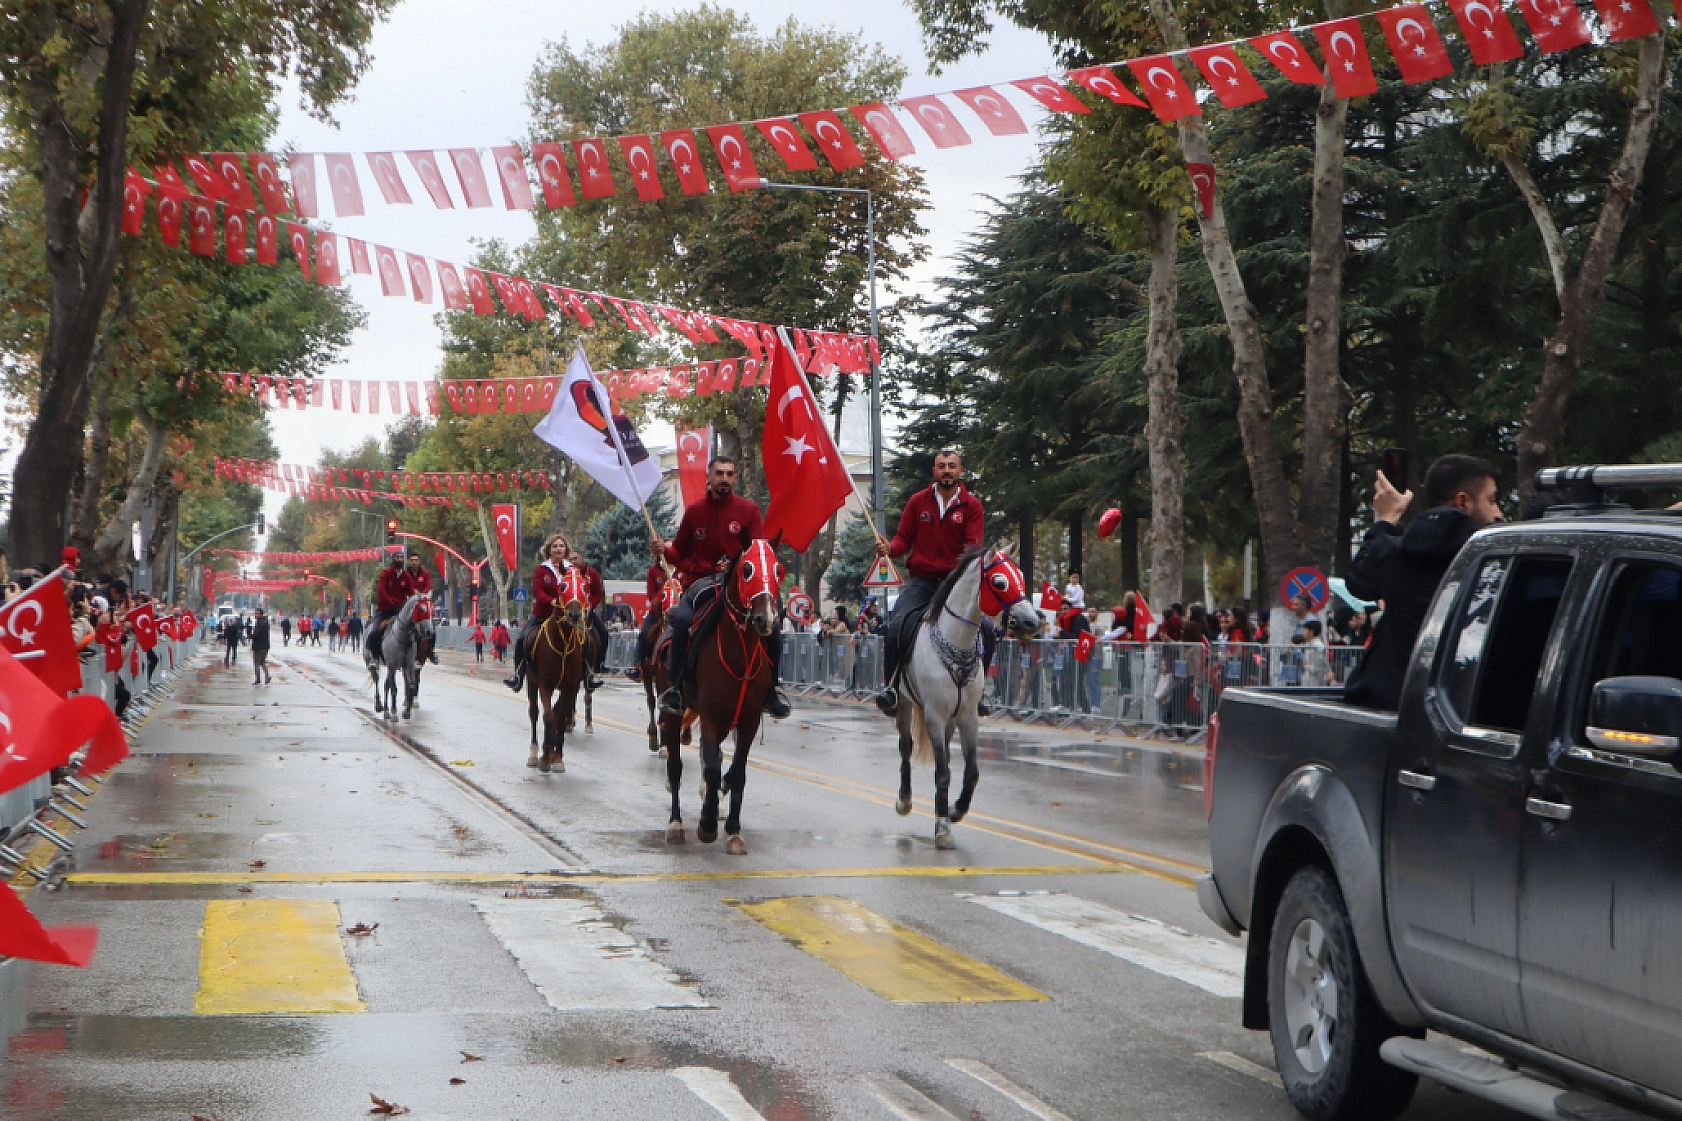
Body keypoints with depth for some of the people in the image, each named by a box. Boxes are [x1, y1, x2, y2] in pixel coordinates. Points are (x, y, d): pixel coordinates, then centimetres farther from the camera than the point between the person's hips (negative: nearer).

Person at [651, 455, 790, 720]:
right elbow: (680, 553, 13)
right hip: (702, 581, 0)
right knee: (682, 619, -29)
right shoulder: (694, 510, 8)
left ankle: (773, 688, -5)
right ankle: (675, 688, -15)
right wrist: (665, 551, -10)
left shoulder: (749, 509, 5)